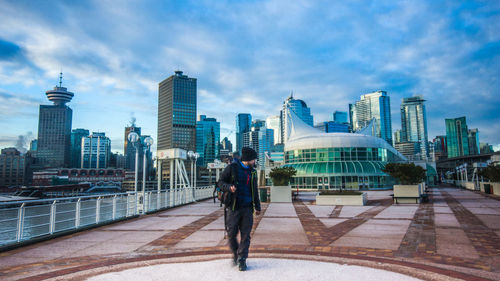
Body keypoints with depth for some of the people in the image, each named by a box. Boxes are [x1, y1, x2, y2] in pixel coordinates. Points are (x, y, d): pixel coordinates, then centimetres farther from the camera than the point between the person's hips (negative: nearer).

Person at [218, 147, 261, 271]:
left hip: (247, 208, 3)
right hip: (233, 207, -3)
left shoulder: (252, 172, 13)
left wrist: (257, 207, 18)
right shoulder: (232, 168, -1)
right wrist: (229, 187, -21)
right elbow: (221, 182, -1)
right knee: (231, 234, 3)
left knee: (245, 235, 0)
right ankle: (235, 255, 27)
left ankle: (242, 259, 10)